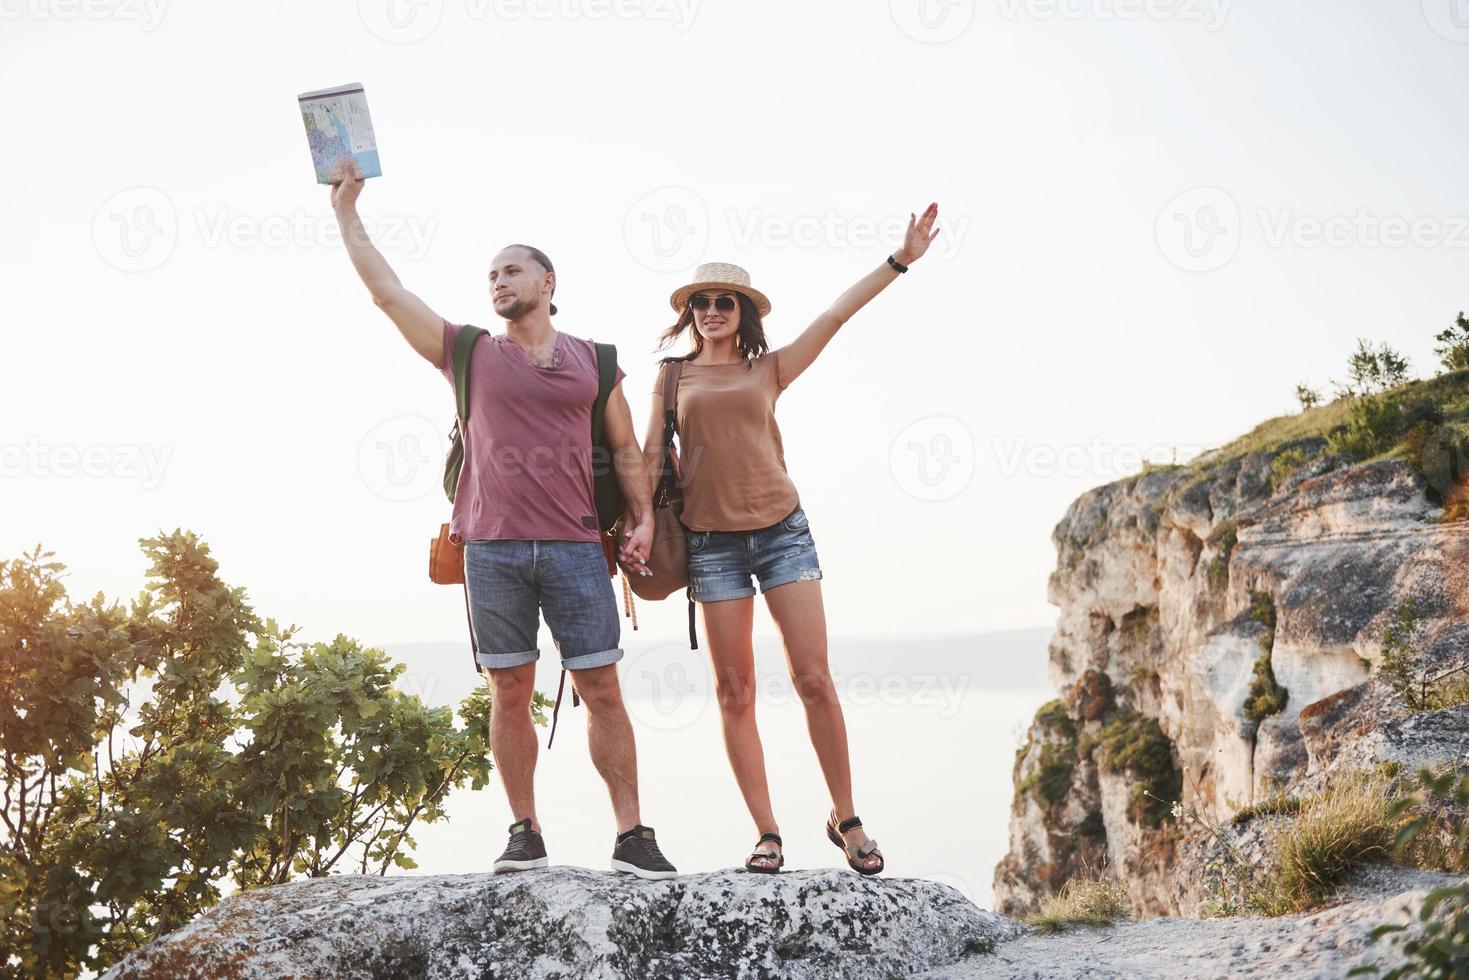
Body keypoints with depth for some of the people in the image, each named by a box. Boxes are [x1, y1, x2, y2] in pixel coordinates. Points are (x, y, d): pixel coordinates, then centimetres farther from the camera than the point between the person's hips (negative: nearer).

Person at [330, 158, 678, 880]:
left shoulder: (592, 359, 12)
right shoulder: (469, 353, 12)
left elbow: (625, 448, 14)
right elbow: (385, 289, 11)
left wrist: (643, 518, 2)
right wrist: (346, 213, 11)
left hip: (575, 548, 0)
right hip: (493, 548, 1)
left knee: (601, 689, -2)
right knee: (510, 692, 3)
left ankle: (632, 836, 1)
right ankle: (525, 833, 12)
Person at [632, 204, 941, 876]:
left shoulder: (770, 369, 11)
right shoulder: (674, 375, 11)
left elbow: (835, 315, 7)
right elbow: (652, 457, 8)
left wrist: (900, 259, 3)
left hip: (782, 530, 0)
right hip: (712, 540, 0)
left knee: (814, 679, -4)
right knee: (735, 692, 1)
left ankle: (845, 818, 11)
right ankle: (766, 834, 7)